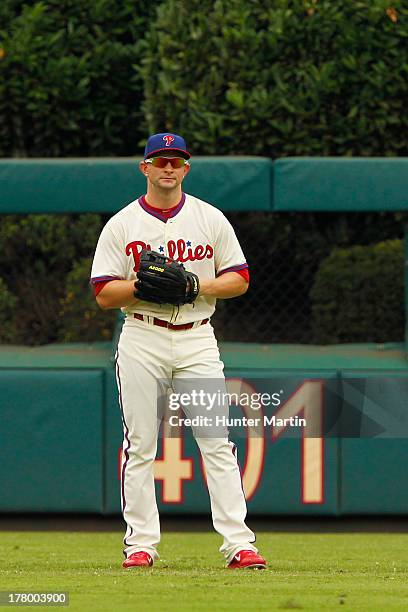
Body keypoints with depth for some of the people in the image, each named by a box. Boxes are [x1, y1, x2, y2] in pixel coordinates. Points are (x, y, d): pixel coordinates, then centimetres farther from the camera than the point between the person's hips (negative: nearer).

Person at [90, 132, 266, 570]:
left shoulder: (210, 219, 8)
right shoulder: (121, 225, 5)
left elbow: (239, 279, 7)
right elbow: (104, 294, 1)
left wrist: (198, 286, -10)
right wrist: (140, 285, -17)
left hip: (197, 339, 0)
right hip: (141, 340, 0)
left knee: (217, 442, -7)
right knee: (139, 446, -1)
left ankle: (238, 543, -10)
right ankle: (141, 543, 4)